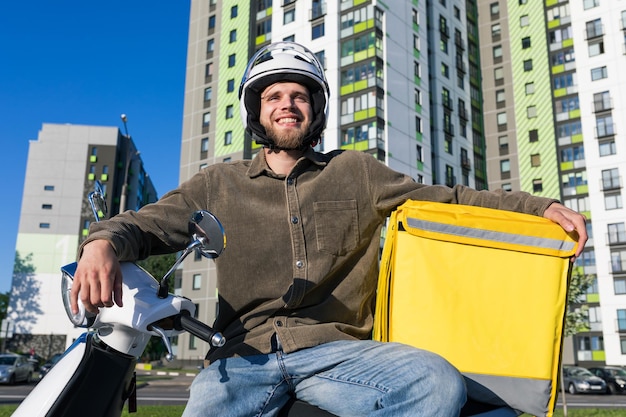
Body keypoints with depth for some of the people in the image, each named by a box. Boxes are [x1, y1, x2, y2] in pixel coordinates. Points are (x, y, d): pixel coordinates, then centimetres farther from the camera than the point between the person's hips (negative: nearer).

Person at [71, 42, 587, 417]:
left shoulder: (356, 172, 16)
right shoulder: (219, 185, 16)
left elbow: (446, 199, 17)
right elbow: (147, 224, 11)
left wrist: (540, 206, 8)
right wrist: (103, 241, -13)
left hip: (336, 349, 1)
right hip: (244, 354, 0)